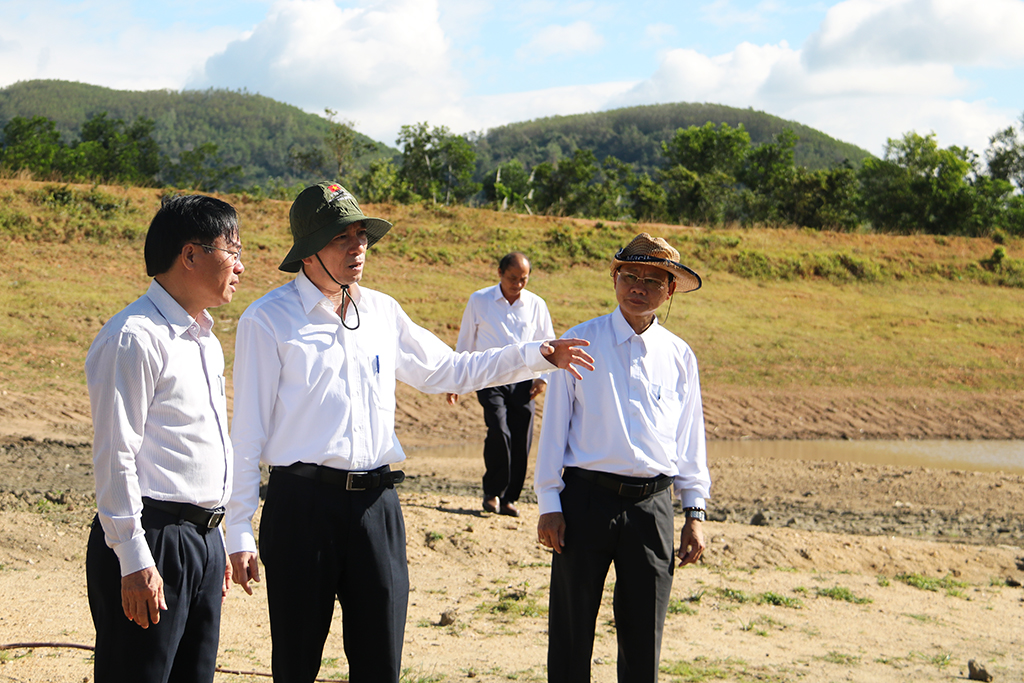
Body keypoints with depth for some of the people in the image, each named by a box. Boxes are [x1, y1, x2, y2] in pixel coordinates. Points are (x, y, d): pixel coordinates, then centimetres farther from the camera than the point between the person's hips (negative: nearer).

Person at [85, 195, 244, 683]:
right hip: (152, 540, -9)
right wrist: (134, 561, -19)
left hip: (204, 537, 9)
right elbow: (115, 456, -16)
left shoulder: (205, 338, 17)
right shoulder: (134, 338, -13)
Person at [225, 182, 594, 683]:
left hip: (376, 504, 4)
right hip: (302, 504, -4)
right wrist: (238, 531, -5)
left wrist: (536, 356, 15)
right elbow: (248, 432, -3)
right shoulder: (267, 321, -3)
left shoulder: (382, 312, 12)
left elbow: (448, 371, 24)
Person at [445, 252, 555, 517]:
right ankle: (492, 492, -2)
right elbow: (465, 342, 11)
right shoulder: (479, 300, 3)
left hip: (522, 381, 2)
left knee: (521, 440, -3)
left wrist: (543, 376, 3)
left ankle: (509, 498, 13)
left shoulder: (536, 305, 7)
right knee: (499, 431, -20)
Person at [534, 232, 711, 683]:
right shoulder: (580, 343, 1)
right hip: (586, 498, -2)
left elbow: (690, 438, 14)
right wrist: (549, 505, -2)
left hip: (651, 505, 2)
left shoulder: (680, 357, 9)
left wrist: (694, 513, 9)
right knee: (571, 637, 3)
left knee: (644, 643, 8)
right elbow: (554, 425, 2)